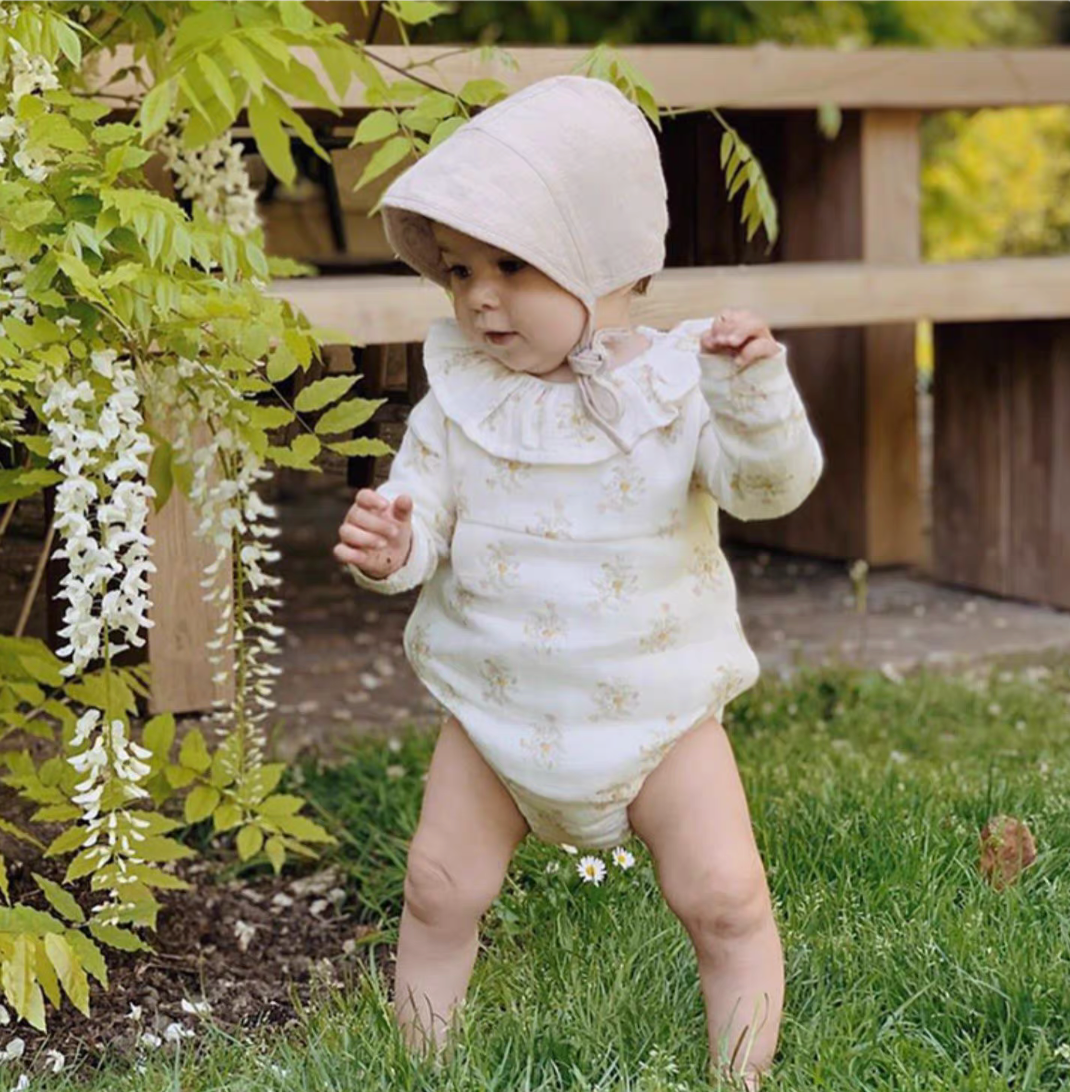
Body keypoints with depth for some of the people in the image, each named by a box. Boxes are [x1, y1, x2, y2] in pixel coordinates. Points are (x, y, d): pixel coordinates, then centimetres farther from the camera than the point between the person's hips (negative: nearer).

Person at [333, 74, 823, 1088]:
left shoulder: (675, 387, -13)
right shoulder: (459, 398, -5)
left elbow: (771, 485, -22)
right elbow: (425, 510, -3)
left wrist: (754, 390, -41)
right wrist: (389, 547, -26)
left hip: (656, 708, -2)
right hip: (495, 703, 2)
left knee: (726, 898, -6)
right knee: (438, 889, 7)